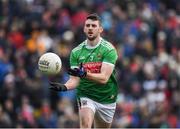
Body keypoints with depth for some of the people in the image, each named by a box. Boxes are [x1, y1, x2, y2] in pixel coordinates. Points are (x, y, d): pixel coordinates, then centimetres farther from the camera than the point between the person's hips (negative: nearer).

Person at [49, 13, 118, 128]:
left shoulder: (109, 49, -13)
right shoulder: (76, 52, -3)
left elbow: (104, 78, -23)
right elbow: (75, 79, -7)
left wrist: (84, 74, -40)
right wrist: (65, 87, -30)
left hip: (106, 98, 0)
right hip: (85, 95, 0)